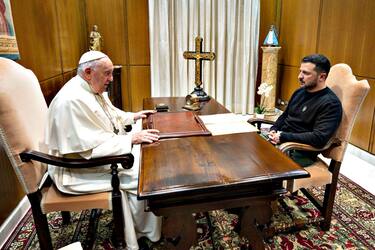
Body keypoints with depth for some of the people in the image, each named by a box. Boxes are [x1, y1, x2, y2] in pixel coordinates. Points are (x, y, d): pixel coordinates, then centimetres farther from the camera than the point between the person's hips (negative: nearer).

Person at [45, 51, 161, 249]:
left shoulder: (92, 89, 3)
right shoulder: (72, 100, -29)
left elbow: (111, 114, 22)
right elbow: (92, 148, -31)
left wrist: (134, 116, 9)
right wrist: (132, 139, -29)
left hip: (103, 149, 10)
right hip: (80, 166, -10)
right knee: (140, 178, -15)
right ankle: (144, 233, 11)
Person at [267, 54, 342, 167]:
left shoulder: (330, 103, -12)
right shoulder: (300, 92, 12)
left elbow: (319, 138, -22)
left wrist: (283, 136, -21)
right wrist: (274, 130, 2)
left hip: (300, 153, -7)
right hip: (279, 140, 8)